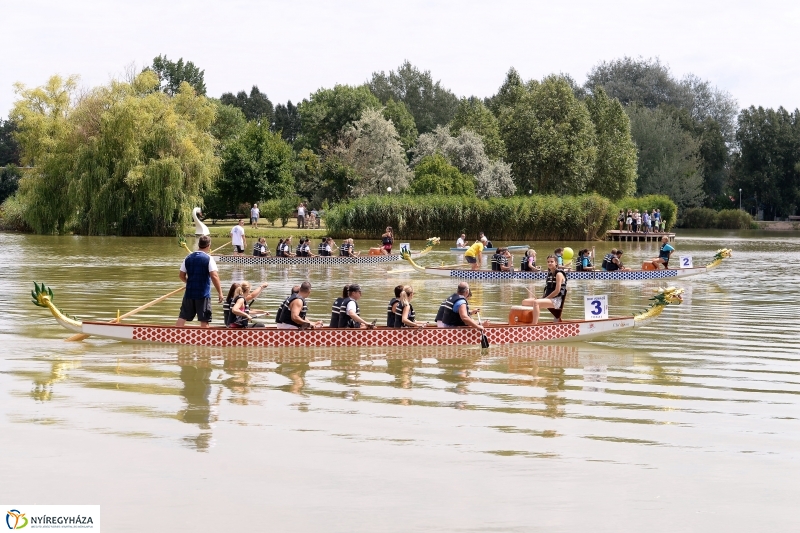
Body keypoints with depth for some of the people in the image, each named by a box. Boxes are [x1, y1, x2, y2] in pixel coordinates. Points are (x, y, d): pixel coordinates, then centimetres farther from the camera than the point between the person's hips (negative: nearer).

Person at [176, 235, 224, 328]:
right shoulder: (208, 259, -8)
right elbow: (214, 276, -17)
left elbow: (181, 275, 9)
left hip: (189, 292, 4)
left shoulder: (188, 258, 6)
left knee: (182, 317, 9)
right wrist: (220, 292, -12)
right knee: (204, 320, 1)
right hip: (203, 294, -4)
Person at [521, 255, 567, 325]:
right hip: (548, 298, 9)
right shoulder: (550, 274, 19)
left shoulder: (559, 274, -6)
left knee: (536, 302, -35)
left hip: (556, 300, -9)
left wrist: (545, 298, -15)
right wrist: (541, 298, 1)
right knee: (525, 302, 0)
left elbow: (557, 291, -15)